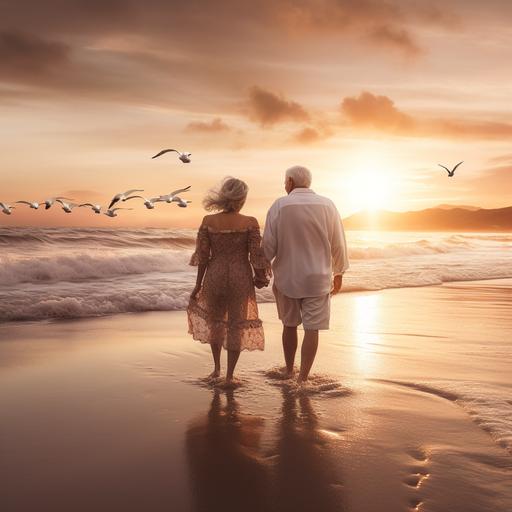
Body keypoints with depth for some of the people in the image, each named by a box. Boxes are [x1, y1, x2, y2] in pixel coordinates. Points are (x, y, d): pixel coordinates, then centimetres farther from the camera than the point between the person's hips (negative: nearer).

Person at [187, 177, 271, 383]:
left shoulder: (208, 221, -6)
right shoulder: (250, 223, -12)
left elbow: (202, 257, -4)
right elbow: (256, 256, -9)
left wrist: (198, 285, 6)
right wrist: (260, 279, 9)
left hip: (214, 277, 2)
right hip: (240, 279, -2)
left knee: (214, 320, 25)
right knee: (237, 327, 13)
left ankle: (216, 367, 29)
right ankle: (229, 375, 17)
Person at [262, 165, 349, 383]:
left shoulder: (280, 206, -7)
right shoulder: (327, 205, -3)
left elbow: (269, 244, -7)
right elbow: (338, 244, 0)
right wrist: (338, 273, 12)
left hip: (286, 277, 1)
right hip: (317, 278, -1)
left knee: (289, 325, 17)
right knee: (311, 329, 3)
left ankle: (289, 372, 30)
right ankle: (302, 379, 3)